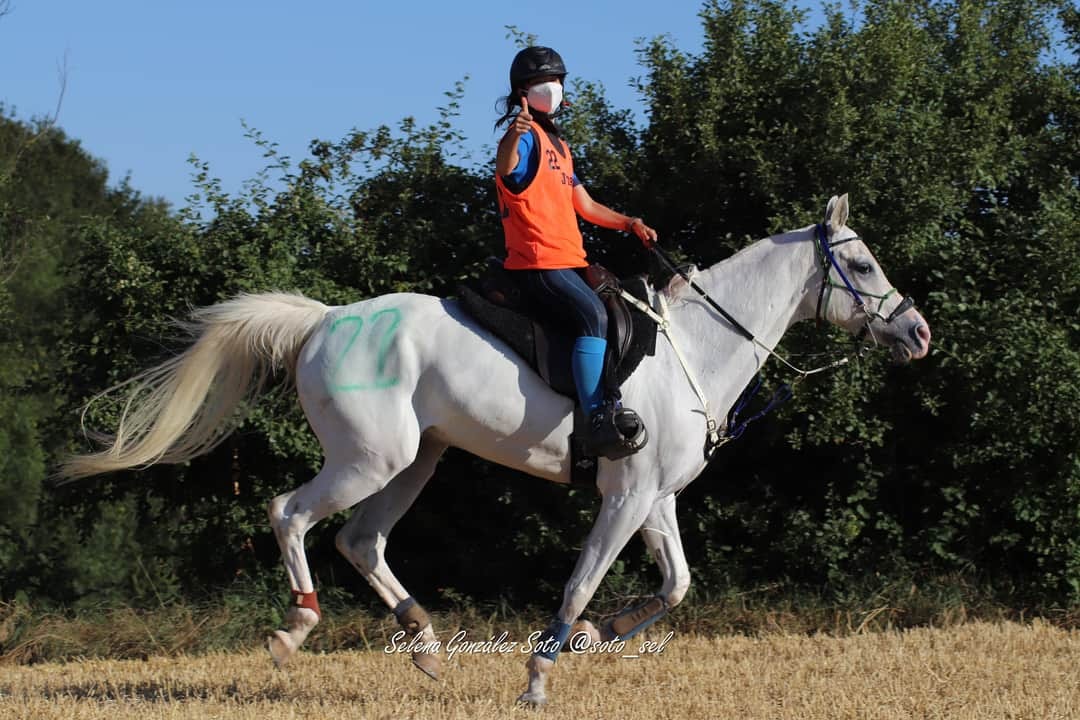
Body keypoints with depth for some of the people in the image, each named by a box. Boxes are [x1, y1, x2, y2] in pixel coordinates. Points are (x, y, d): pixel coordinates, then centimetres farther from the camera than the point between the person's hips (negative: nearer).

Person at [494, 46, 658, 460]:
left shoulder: (558, 145, 25)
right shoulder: (527, 137, -5)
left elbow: (585, 207, 30)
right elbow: (505, 169, -29)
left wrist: (629, 224, 16)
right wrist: (514, 135, -49)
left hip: (568, 260, 10)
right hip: (538, 261, -10)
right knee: (594, 315, -29)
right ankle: (598, 422, -40)